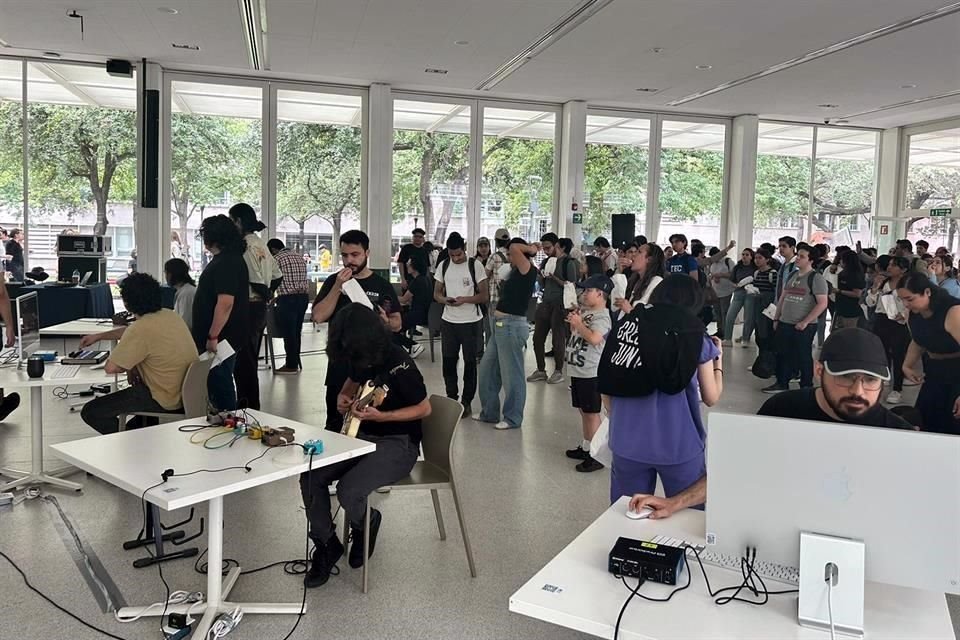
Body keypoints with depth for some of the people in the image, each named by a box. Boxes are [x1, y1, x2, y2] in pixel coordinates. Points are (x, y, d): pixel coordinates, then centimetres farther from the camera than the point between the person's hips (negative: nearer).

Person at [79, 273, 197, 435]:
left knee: (90, 412, 1)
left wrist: (130, 367, 3)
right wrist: (98, 336, 30)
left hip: (165, 401, -9)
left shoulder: (142, 329, -23)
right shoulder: (170, 315, 4)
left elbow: (110, 367, -17)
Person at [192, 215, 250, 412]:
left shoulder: (226, 263, -19)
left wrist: (213, 336, -24)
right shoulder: (232, 259, 14)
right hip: (223, 336, 10)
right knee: (220, 381, 17)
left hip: (220, 338, -10)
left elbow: (225, 302, -28)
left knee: (219, 383, -2)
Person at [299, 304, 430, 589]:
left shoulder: (399, 364, -22)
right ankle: (326, 545, 9)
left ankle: (366, 526, 11)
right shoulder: (359, 358, 1)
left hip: (398, 444, -7)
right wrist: (343, 397, 1)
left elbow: (424, 408, -14)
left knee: (349, 492, -27)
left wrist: (380, 416, -24)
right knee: (310, 477, -10)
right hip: (362, 436, 8)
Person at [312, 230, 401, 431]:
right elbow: (318, 317, -5)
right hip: (340, 365, 1)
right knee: (336, 425, 5)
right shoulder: (333, 282, 6)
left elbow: (398, 324, 8)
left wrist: (386, 321, -15)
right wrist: (338, 287, -12)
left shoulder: (382, 285, 4)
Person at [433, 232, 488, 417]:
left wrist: (465, 299, -23)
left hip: (471, 322, -3)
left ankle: (466, 402, 17)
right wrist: (445, 300, -14)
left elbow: (484, 296, -8)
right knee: (448, 361, 9)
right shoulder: (443, 266, 4)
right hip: (448, 321, 4)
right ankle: (451, 398, 24)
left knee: (470, 362, 6)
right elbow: (436, 293, 9)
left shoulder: (475, 266, -8)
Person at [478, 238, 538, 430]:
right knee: (487, 369, 15)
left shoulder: (528, 271, -12)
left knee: (511, 375, 0)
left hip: (511, 326, -10)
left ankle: (513, 418, 13)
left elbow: (515, 248, -21)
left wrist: (531, 249, -7)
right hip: (501, 325, 10)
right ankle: (489, 412, 27)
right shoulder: (516, 271, 14)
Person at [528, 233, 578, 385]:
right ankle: (541, 371, 18)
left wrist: (554, 278, -19)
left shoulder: (568, 262, -8)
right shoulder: (546, 261, 12)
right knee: (538, 338, 6)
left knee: (558, 339, 1)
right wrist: (541, 275, -2)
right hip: (545, 304, 7)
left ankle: (558, 371, 15)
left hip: (560, 305, -7)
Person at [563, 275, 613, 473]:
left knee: (592, 413, -4)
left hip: (591, 373, -9)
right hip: (578, 371, 9)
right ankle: (585, 447, 30)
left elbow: (594, 338, -31)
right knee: (583, 411, 18)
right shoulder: (584, 312, 12)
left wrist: (579, 323, -19)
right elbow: (574, 333, 22)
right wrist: (573, 321, 3)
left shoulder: (602, 316, -16)